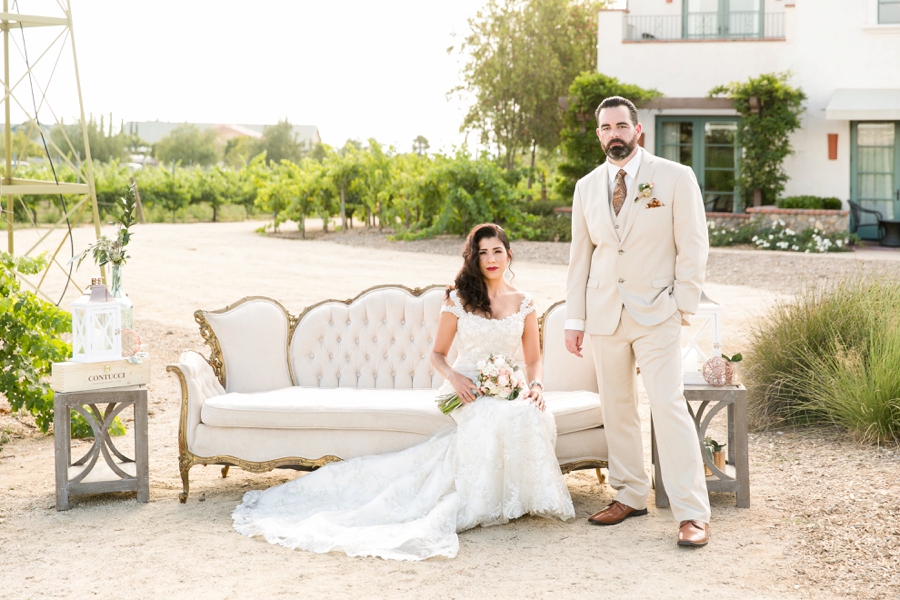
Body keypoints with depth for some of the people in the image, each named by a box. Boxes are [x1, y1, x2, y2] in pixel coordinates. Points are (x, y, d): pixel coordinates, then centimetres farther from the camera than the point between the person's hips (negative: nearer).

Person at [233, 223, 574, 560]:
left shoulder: (524, 304, 10)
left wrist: (535, 386, -11)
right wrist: (452, 376, -14)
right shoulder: (458, 299, 4)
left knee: (533, 415, -35)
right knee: (492, 417, -39)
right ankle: (487, 502, -25)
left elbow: (533, 359, 12)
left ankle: (520, 495, -18)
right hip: (469, 393, -2)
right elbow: (437, 354, 8)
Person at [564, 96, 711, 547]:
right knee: (616, 408, 8)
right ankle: (629, 496, 20)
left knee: (668, 405, -12)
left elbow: (693, 246, -2)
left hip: (656, 313, -4)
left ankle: (692, 513, -9)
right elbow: (580, 255, 13)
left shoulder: (675, 178, -3)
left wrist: (683, 305, -7)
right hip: (605, 314, 5)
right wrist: (574, 319, 10)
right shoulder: (586, 187, 9)